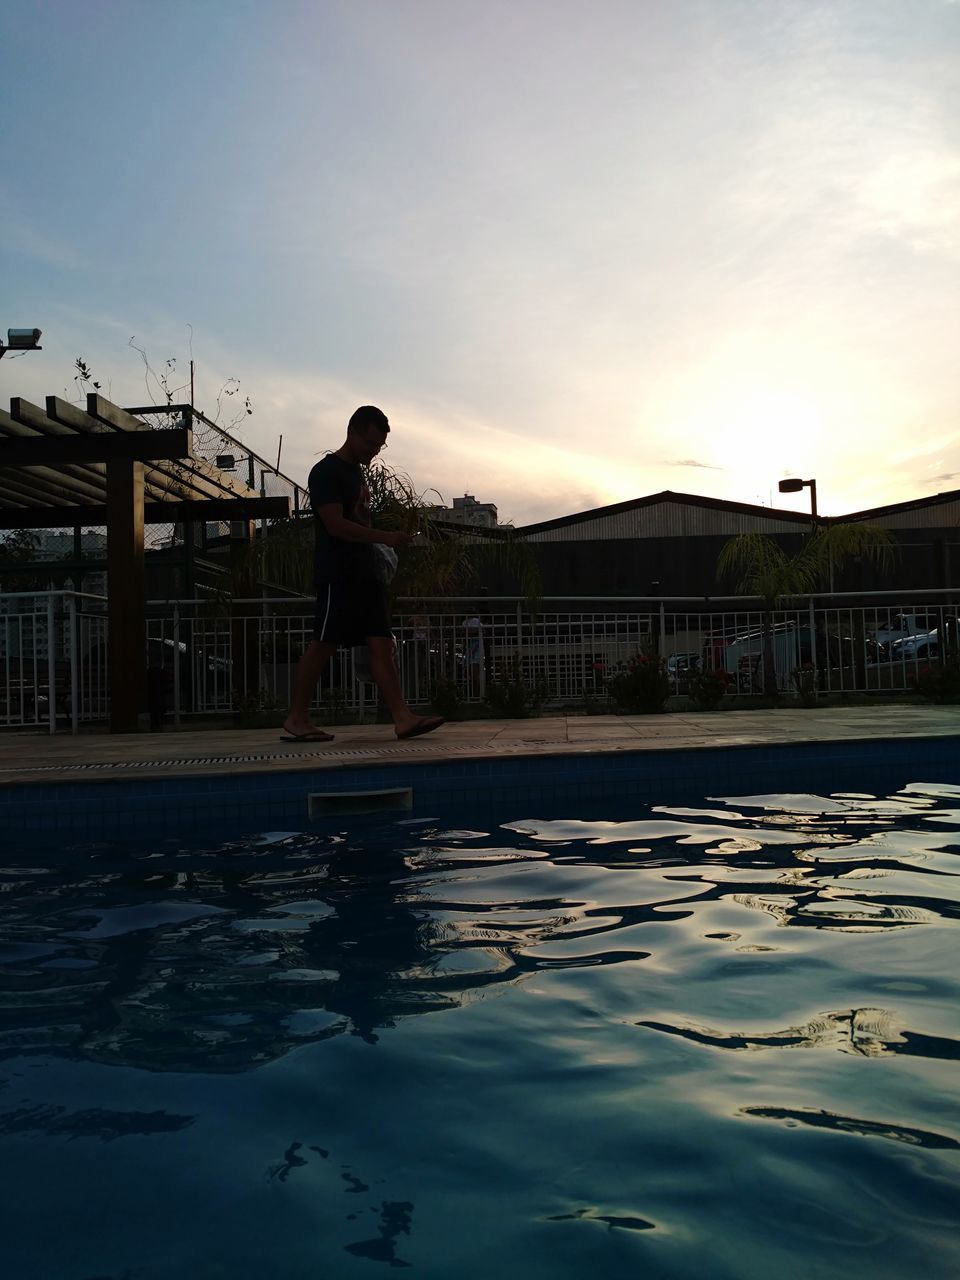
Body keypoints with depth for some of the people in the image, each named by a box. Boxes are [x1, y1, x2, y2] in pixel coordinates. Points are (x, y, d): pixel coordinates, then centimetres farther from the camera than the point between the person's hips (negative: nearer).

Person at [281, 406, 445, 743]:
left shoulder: (357, 473, 19)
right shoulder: (326, 471, -8)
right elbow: (336, 525, -17)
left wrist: (378, 554, 17)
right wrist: (385, 537, -20)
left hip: (366, 573, 9)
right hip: (337, 574, -9)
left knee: (381, 644, 0)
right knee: (323, 645, -4)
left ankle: (402, 717, -4)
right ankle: (296, 718, 6)